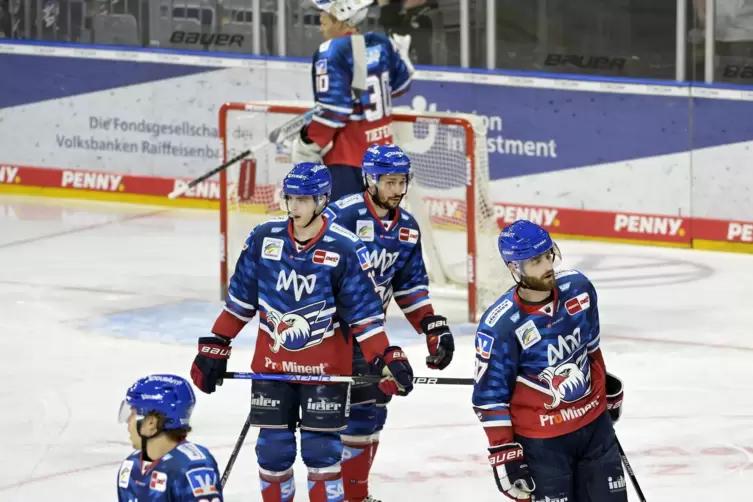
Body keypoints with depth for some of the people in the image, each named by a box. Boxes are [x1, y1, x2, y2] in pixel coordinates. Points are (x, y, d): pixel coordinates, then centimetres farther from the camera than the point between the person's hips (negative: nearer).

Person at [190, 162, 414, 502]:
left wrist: (386, 360, -17)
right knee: (273, 448, 6)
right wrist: (214, 349, 6)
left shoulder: (345, 248, -11)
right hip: (271, 364, 3)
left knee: (321, 449, -2)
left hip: (325, 367, -3)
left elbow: (365, 312, -8)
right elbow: (240, 299, 7)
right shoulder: (264, 238, -2)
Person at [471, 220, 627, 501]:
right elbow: (490, 398, -16)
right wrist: (504, 454, -16)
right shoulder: (500, 327, -23)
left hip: (594, 423, 6)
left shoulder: (578, 288, -7)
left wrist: (607, 388, 23)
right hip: (542, 440, -6)